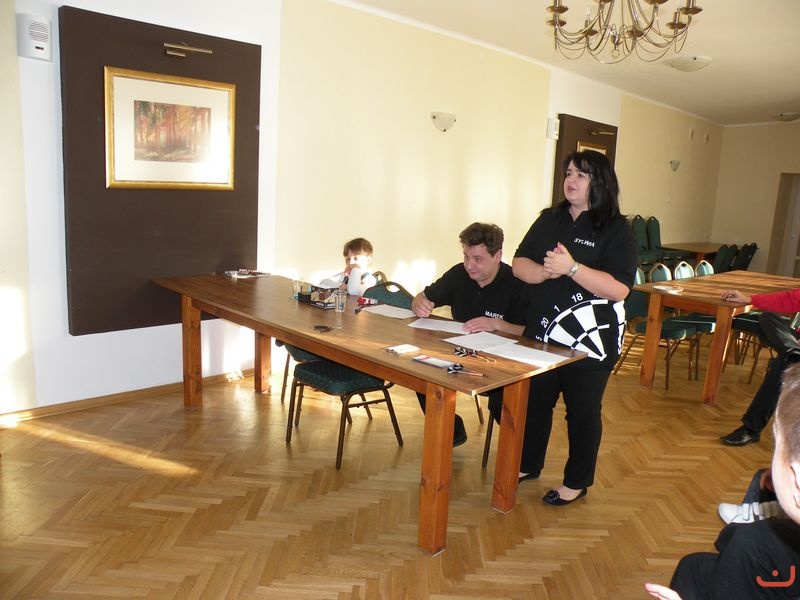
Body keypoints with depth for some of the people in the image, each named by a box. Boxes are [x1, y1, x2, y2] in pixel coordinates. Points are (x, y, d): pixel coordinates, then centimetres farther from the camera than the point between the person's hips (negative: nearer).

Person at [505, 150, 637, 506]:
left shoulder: (616, 230, -9)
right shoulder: (549, 219, 8)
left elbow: (619, 289, -19)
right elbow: (519, 265, 1)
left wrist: (571, 268, -28)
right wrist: (546, 271, -20)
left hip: (590, 340, -5)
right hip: (541, 333, 5)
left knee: (582, 410, 11)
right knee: (535, 401, 18)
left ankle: (577, 482, 31)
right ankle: (528, 465, 39)